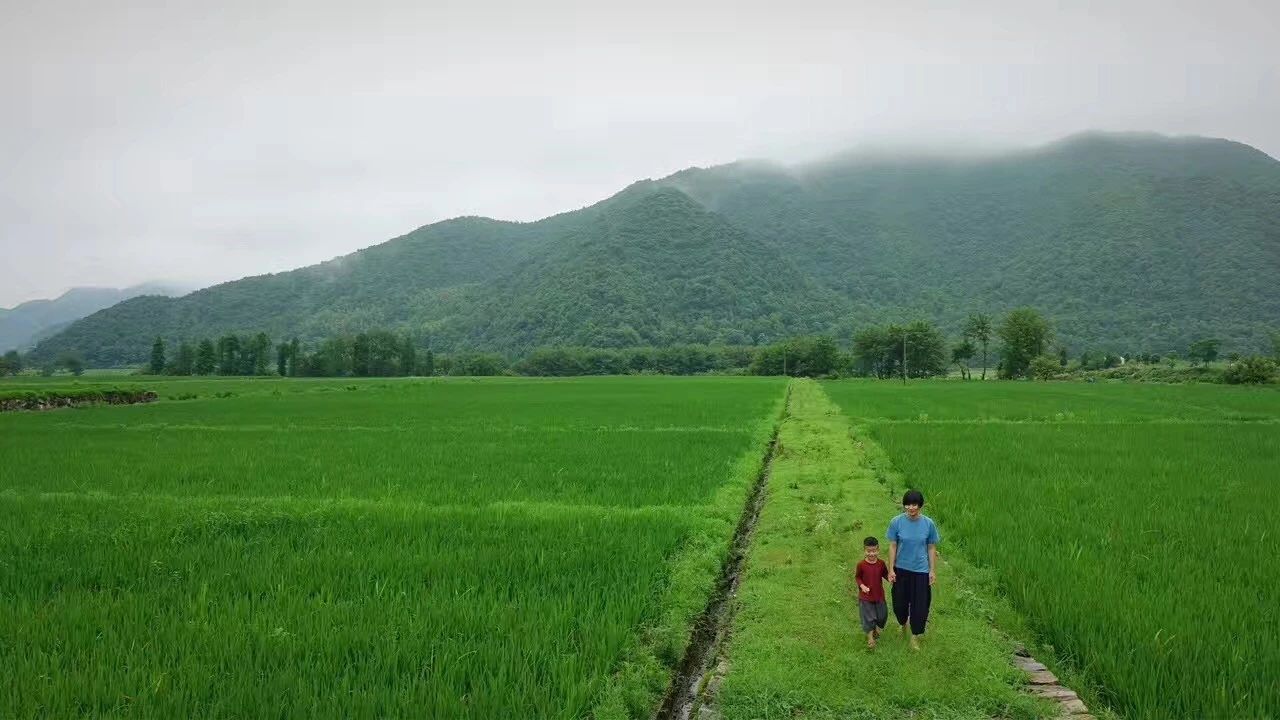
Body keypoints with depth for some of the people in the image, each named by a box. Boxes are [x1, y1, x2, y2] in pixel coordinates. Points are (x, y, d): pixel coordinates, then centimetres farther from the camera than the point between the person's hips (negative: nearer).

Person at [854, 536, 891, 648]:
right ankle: (870, 637, 20)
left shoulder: (881, 563, -11)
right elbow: (857, 577, -5)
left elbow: (885, 575, 3)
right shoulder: (861, 564, -17)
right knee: (868, 617, 3)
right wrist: (862, 586, -21)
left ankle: (877, 628, 47)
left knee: (882, 615, 17)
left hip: (879, 595, 3)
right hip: (865, 596, -3)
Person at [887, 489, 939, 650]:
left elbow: (932, 548, -2)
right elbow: (892, 546, -6)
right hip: (901, 569, 0)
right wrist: (891, 569, -6)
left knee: (920, 605, 6)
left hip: (921, 570, 0)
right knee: (900, 601, 14)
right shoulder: (896, 522, -14)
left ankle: (915, 635, 29)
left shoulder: (928, 524, -13)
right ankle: (903, 623, 47)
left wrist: (933, 570, -1)